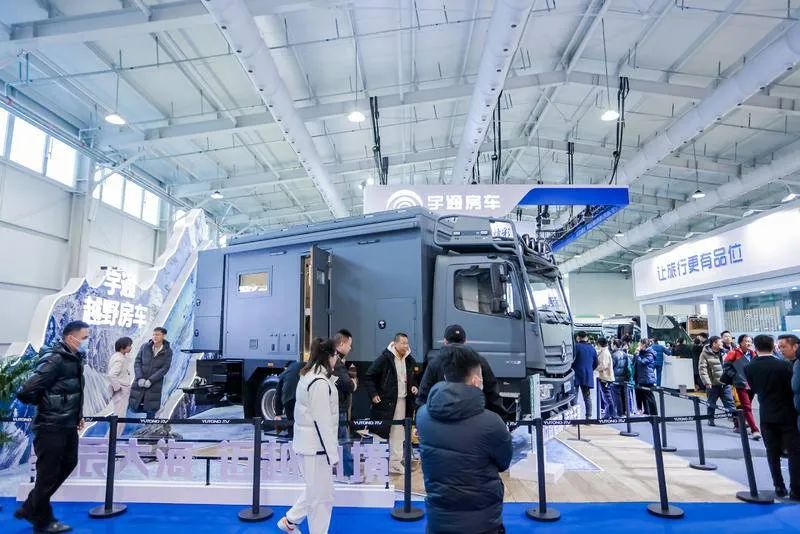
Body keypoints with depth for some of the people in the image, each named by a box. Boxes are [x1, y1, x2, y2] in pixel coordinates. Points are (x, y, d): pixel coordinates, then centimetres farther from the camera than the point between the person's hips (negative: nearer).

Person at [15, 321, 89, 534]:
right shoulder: (54, 360, -22)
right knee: (48, 473, 7)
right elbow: (25, 393, -25)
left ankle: (30, 509, 36)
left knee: (68, 464, 20)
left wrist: (77, 414, 13)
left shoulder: (75, 359, 6)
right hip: (51, 428, -9)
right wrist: (47, 404, -9)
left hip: (68, 426, 9)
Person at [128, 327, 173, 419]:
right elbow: (137, 363, -3)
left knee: (150, 410, 1)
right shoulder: (145, 347, -2)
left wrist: (150, 380, -18)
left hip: (154, 384, -2)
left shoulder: (168, 351, -7)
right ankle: (150, 410, 32)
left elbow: (164, 369, -10)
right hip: (140, 382, 2)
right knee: (134, 408, 5)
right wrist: (140, 378, -15)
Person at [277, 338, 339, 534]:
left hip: (309, 442, 10)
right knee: (322, 495, 4)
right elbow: (323, 422, -22)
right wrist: (332, 453, -18)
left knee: (315, 490, 24)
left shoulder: (309, 377, 10)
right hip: (316, 445, -10)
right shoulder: (320, 383, -22)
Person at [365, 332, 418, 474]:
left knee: (398, 433, 10)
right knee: (381, 431, 0)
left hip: (403, 401, 6)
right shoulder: (385, 358, -11)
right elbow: (369, 376, -8)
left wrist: (413, 387, 5)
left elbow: (413, 378, 24)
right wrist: (373, 394, -13)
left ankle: (395, 463, 21)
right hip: (385, 401, -5)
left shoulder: (409, 360, 7)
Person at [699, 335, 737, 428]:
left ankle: (736, 421, 4)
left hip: (725, 383, 4)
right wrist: (707, 382, -19)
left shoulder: (723, 352, 8)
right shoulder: (705, 354, -10)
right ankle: (711, 420, 26)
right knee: (711, 404, 11)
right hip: (713, 384, -4)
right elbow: (702, 369, -14)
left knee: (730, 403, 2)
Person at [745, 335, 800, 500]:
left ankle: (779, 487, 17)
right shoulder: (784, 365, -14)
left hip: (767, 416, 3)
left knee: (773, 453, 12)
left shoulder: (749, 368, -6)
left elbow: (754, 389, 2)